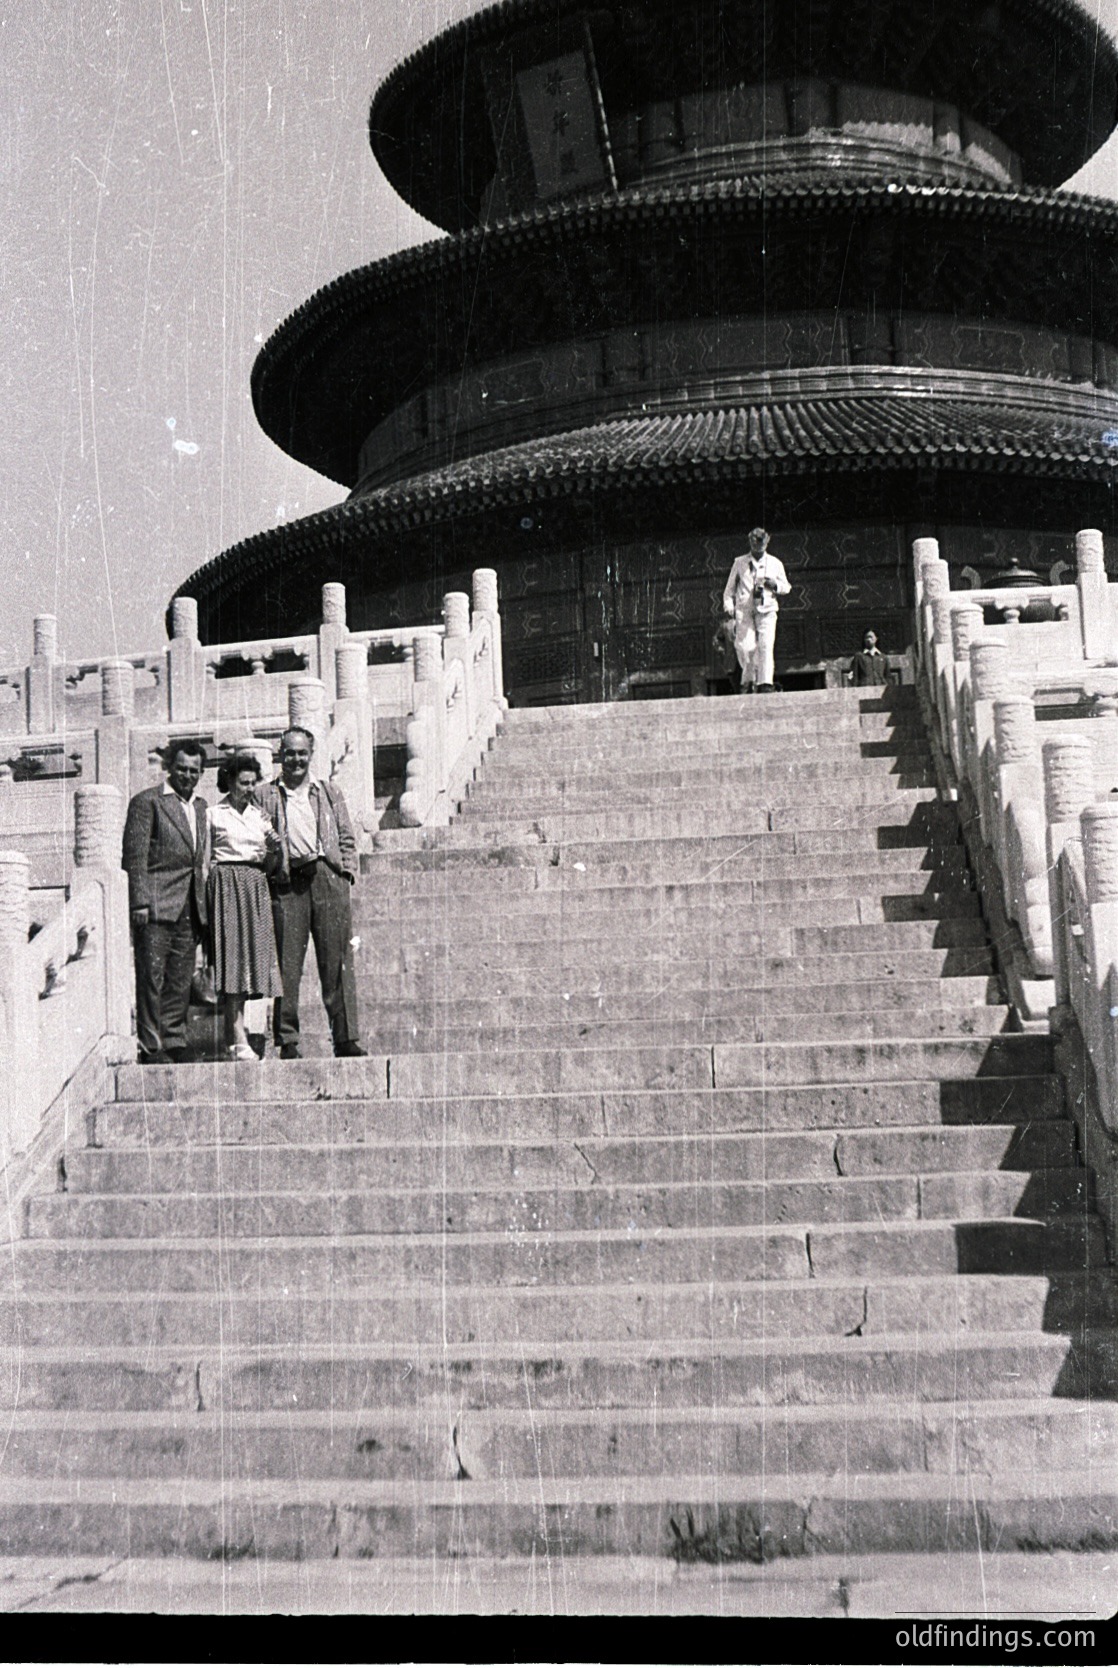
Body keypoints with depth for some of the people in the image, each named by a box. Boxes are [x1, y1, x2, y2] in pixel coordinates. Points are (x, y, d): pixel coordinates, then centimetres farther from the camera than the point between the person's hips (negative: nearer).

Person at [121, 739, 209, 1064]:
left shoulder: (200, 806, 18)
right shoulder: (146, 802, -2)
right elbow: (134, 856, -8)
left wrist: (202, 908, 15)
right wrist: (139, 903, -15)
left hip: (189, 908, 6)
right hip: (156, 906, -6)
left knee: (181, 982, 9)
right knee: (151, 979, -5)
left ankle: (175, 1043, 16)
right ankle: (151, 1048, -1)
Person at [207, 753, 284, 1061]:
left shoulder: (259, 815, 16)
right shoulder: (214, 815, 2)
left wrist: (274, 852, -1)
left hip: (255, 887, 6)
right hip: (226, 885, -5)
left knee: (252, 954, 2)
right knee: (232, 956, -12)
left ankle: (231, 1037, 9)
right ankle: (239, 1040, -15)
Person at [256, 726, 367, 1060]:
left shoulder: (330, 793, 20)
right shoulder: (265, 795, 14)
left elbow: (347, 838, 16)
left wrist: (347, 870, 5)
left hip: (327, 876, 1)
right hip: (286, 882, -1)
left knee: (337, 961, -3)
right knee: (287, 964, -4)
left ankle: (345, 1038, -1)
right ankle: (287, 1041, 1)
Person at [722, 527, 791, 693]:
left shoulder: (775, 564, 15)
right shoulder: (740, 563, 13)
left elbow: (786, 588, 19)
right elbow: (730, 588, 17)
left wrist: (775, 585, -2)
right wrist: (728, 606, 3)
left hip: (767, 610, 0)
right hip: (744, 611, 0)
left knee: (766, 646, -13)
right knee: (745, 647, -13)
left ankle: (765, 684, -15)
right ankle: (748, 679, 7)